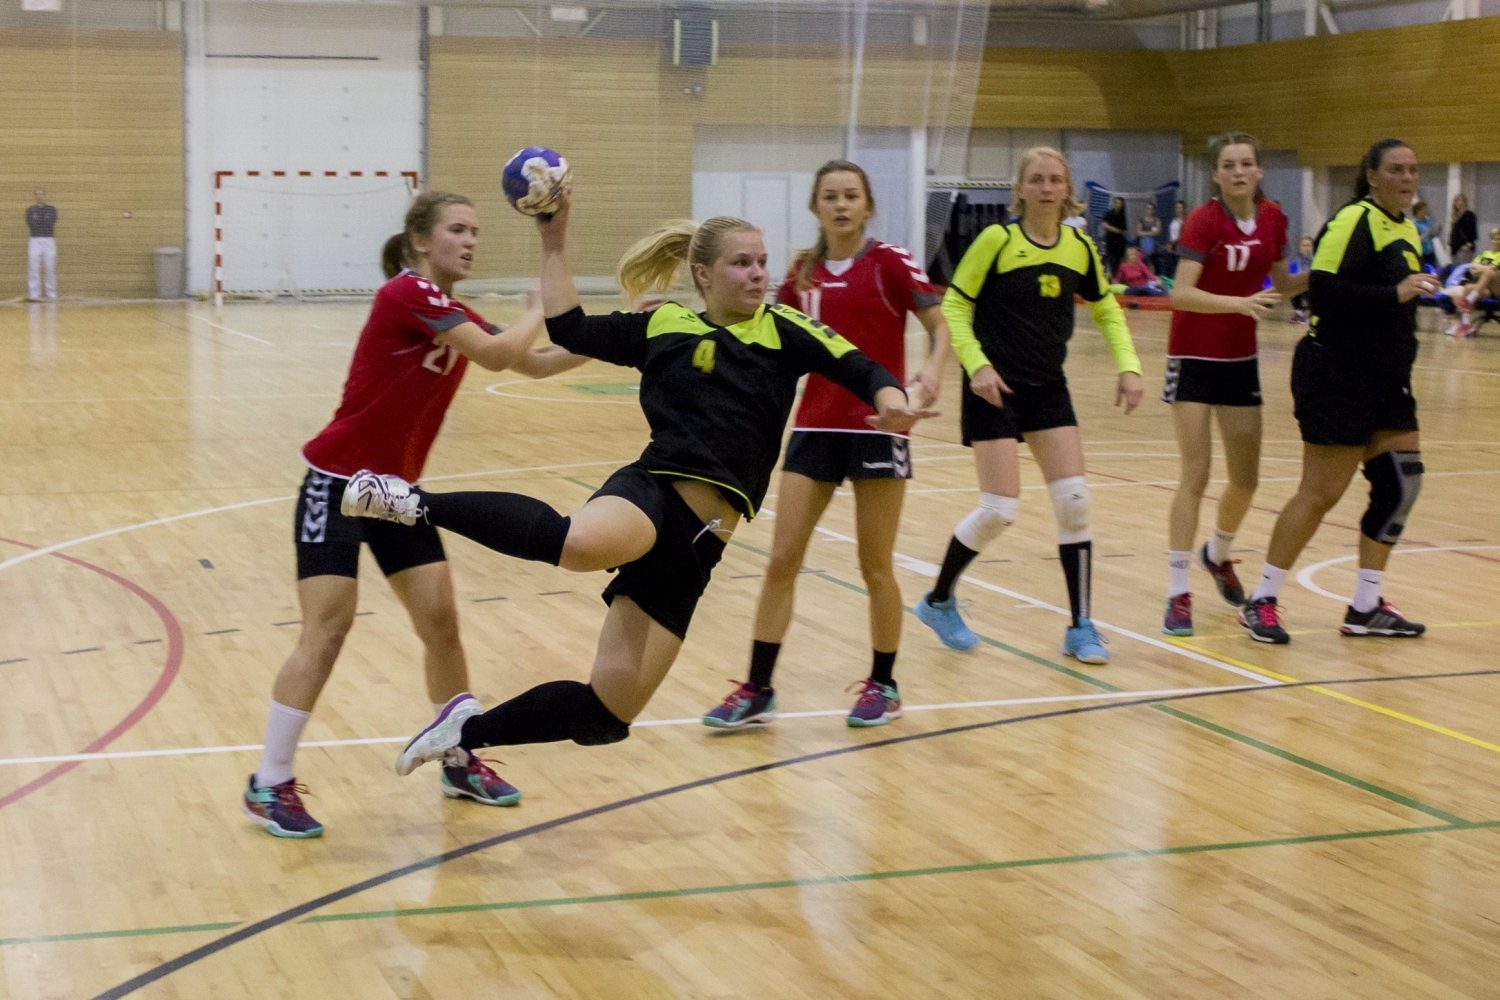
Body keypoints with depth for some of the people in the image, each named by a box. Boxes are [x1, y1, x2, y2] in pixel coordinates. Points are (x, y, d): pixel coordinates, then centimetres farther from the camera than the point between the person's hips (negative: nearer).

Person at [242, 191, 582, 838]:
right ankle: (268, 786, 0)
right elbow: (499, 355, -25)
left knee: (441, 621, 6)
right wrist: (543, 306, -8)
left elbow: (536, 363, 11)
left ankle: (461, 764, 21)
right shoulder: (407, 293, -18)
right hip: (338, 484, -8)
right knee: (326, 631, -10)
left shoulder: (454, 314, 7)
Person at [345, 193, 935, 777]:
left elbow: (858, 370, 0)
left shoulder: (782, 330, 10)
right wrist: (554, 244, 11)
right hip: (654, 489, -2)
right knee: (582, 543, -44)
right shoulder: (664, 326, 11)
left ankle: (468, 732, 25)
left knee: (603, 717, 1)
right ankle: (417, 505, -27)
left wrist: (888, 397, -22)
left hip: (698, 543, 3)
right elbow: (569, 329, 14)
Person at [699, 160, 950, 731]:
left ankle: (883, 685, 21)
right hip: (816, 426, 4)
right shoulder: (804, 273, 8)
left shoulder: (890, 262, -5)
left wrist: (934, 367, -25)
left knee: (875, 565, 4)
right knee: (782, 560, 1)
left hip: (878, 426, -4)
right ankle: (757, 690, 7)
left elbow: (940, 324, -6)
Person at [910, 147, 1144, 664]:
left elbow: (1107, 311, 15)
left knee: (1074, 500, -5)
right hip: (994, 387, -5)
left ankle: (1080, 627, 5)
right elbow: (953, 306, -7)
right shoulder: (996, 241, -11)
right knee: (999, 510, -8)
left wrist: (1128, 366, 1)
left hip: (1048, 388, 5)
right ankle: (938, 601, 15)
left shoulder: (1079, 247, 3)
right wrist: (976, 365, -19)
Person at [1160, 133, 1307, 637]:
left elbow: (1282, 284, 13)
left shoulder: (1272, 218, 0)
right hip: (1194, 359, -5)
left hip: (1241, 359, 5)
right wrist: (1239, 302, -41)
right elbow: (1181, 293, -28)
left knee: (1246, 479, 10)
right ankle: (1178, 594, -5)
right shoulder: (1204, 221, -17)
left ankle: (1218, 554, 40)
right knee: (1195, 476, -10)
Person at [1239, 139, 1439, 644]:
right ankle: (1261, 602, 4)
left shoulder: (1407, 230, 16)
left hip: (1384, 378, 9)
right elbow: (1326, 289, -23)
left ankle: (1366, 608, 13)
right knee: (1321, 493, -7)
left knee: (1402, 482, 4)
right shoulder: (1355, 220, -13)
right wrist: (1394, 293, -26)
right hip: (1339, 373, -9)